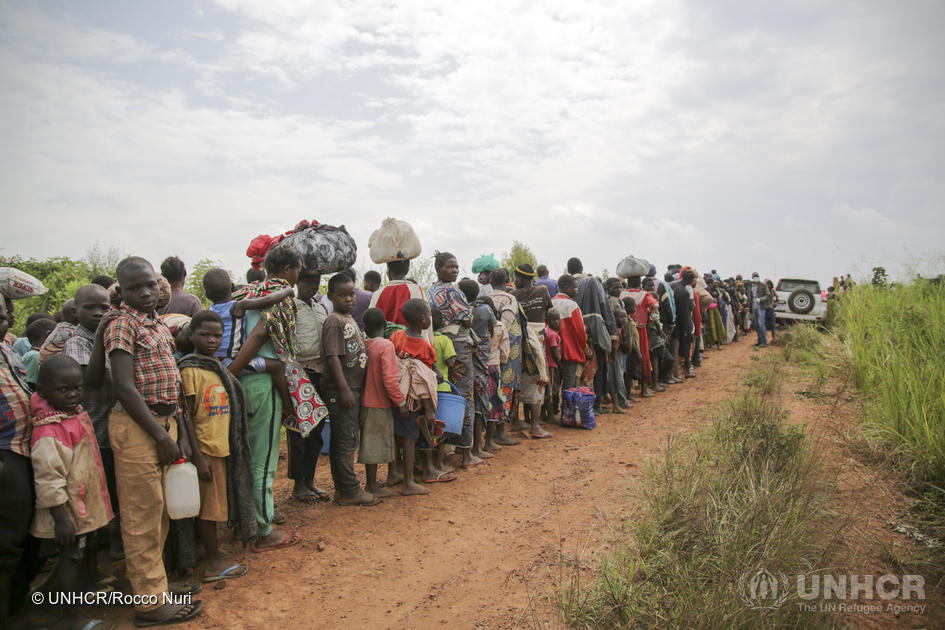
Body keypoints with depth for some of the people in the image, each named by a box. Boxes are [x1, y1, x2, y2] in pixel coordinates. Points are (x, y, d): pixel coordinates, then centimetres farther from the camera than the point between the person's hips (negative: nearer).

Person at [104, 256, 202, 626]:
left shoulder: (159, 325, 14)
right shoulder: (122, 325, -11)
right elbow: (125, 388, -18)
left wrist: (178, 429, 12)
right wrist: (161, 436, -17)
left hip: (163, 421, 8)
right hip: (136, 427, -8)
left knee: (159, 512, 17)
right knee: (143, 515, 1)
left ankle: (151, 581, 32)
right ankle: (151, 602, 12)